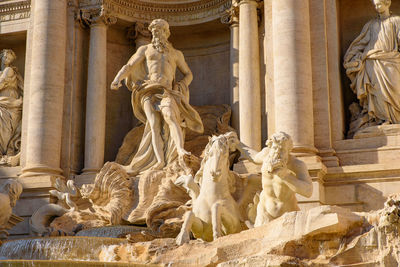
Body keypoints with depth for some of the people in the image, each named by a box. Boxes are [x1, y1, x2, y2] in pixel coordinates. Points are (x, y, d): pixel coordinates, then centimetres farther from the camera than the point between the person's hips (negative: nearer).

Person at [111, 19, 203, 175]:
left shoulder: (176, 54, 26)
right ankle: (160, 162, -32)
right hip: (149, 91, 0)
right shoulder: (145, 49, 23)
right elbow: (129, 66, 14)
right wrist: (117, 79, -6)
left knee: (170, 116, -30)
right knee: (154, 124, -20)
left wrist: (181, 87, 9)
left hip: (167, 92, 0)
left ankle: (180, 150, -49)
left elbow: (188, 74, 30)